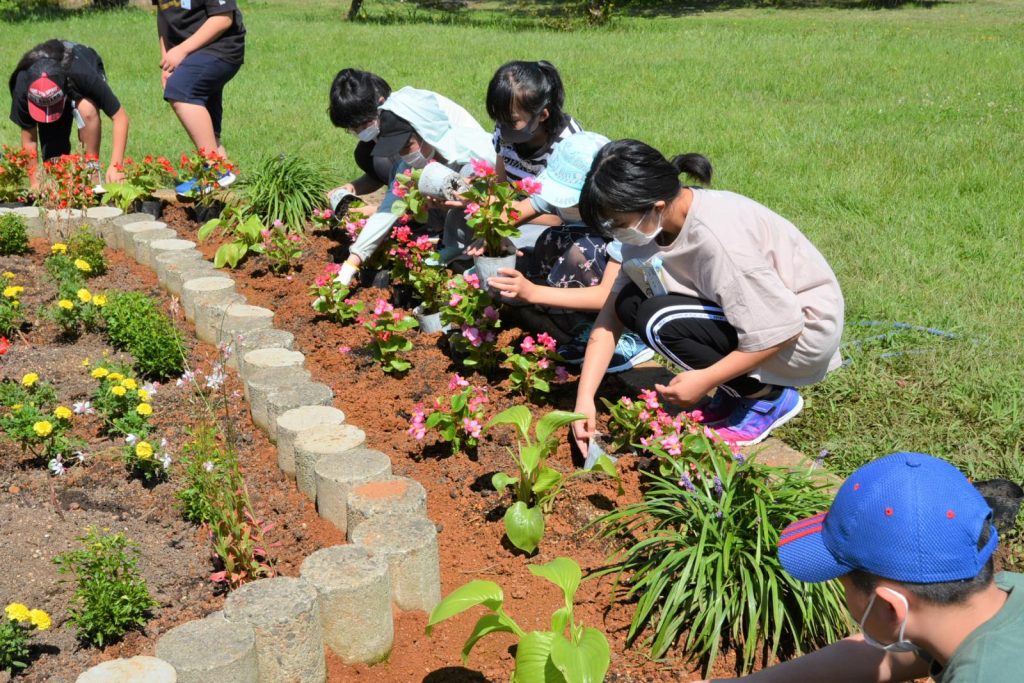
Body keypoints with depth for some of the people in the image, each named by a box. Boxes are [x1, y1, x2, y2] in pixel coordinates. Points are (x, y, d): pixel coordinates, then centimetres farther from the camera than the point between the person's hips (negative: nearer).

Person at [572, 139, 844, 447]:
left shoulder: (717, 237, -32)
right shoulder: (652, 224, -7)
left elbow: (782, 330, -27)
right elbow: (611, 314, -4)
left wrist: (705, 380, -22)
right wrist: (585, 397, -10)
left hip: (806, 332, -8)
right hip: (753, 311, 8)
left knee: (660, 321, -24)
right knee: (630, 303, -4)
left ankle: (768, 397, -4)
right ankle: (736, 392, 7)